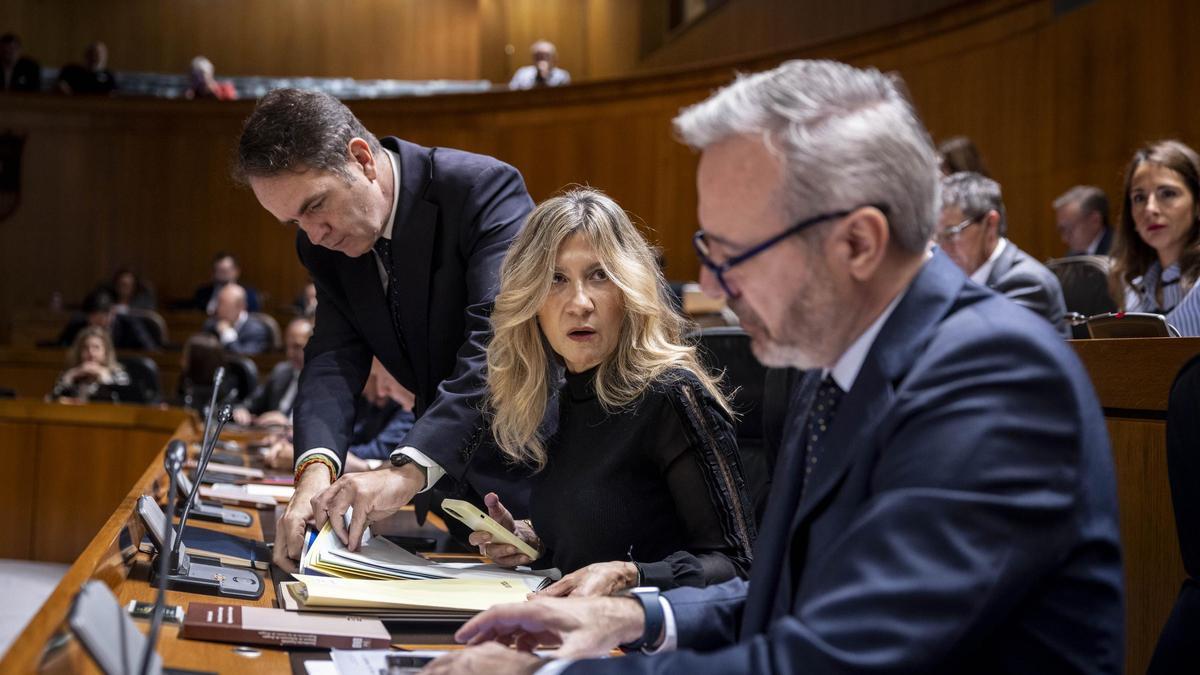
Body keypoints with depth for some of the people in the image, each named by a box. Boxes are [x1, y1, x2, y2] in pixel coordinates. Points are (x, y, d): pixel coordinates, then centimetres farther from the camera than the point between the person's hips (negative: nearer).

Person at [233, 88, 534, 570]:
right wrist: (316, 468, -30)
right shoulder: (325, 245, 1)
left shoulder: (483, 188, -21)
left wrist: (409, 470, -42)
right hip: (448, 483, 6)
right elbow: (335, 358, -8)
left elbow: (499, 343, -32)